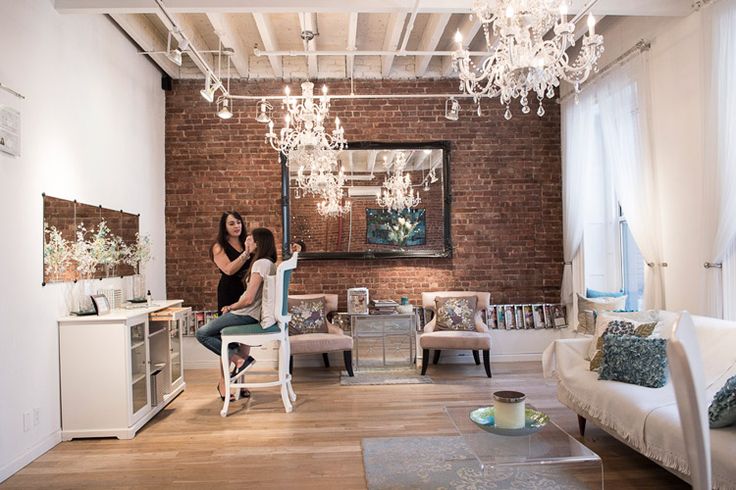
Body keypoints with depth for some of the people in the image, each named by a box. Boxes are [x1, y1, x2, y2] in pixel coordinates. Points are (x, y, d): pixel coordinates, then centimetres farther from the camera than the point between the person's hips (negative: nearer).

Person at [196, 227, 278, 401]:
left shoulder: (260, 264, -18)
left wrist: (230, 307, -6)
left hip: (247, 315, -10)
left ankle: (239, 359, -8)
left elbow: (248, 299, -19)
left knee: (202, 334, -5)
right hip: (256, 315, 10)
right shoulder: (270, 264, 12)